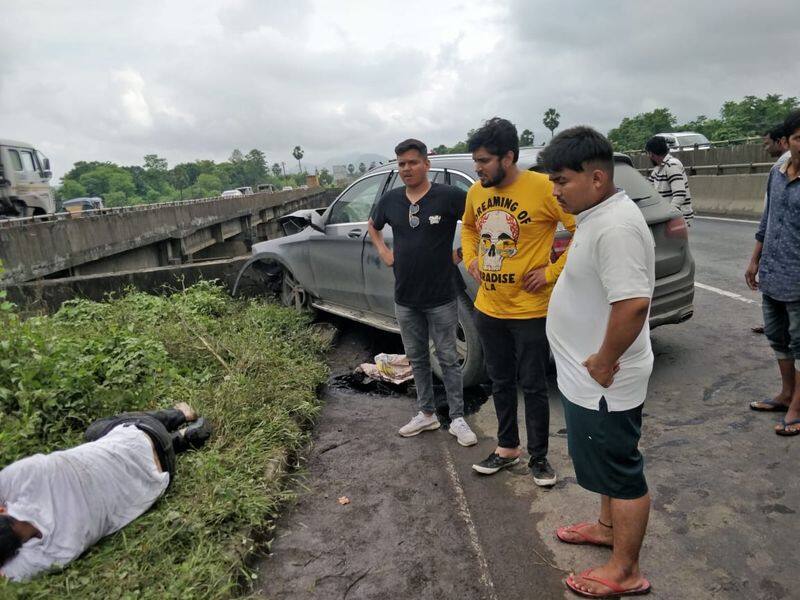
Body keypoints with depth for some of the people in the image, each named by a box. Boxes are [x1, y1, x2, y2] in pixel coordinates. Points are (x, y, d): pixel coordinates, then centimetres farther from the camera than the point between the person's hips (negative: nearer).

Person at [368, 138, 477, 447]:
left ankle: (457, 419, 20)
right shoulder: (390, 200, 4)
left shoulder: (448, 196, -11)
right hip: (405, 299, 5)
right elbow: (372, 226, 23)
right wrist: (383, 252, 9)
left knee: (448, 360, 6)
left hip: (441, 298, -4)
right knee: (417, 359, 15)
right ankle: (426, 414, 31)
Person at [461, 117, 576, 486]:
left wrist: (552, 271, -14)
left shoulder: (542, 188, -16)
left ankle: (539, 457, 27)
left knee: (533, 387, 8)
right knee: (500, 383, 18)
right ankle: (507, 448, 37)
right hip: (488, 309, 6)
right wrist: (471, 260, 7)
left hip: (530, 310, -6)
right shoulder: (476, 192, 3)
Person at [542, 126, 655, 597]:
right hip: (589, 378, 10)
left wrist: (604, 362, -24)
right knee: (608, 461, 26)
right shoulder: (599, 214, 6)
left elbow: (633, 302, -33)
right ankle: (609, 526, 48)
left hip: (602, 382, -10)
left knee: (621, 470, 7)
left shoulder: (616, 226, -27)